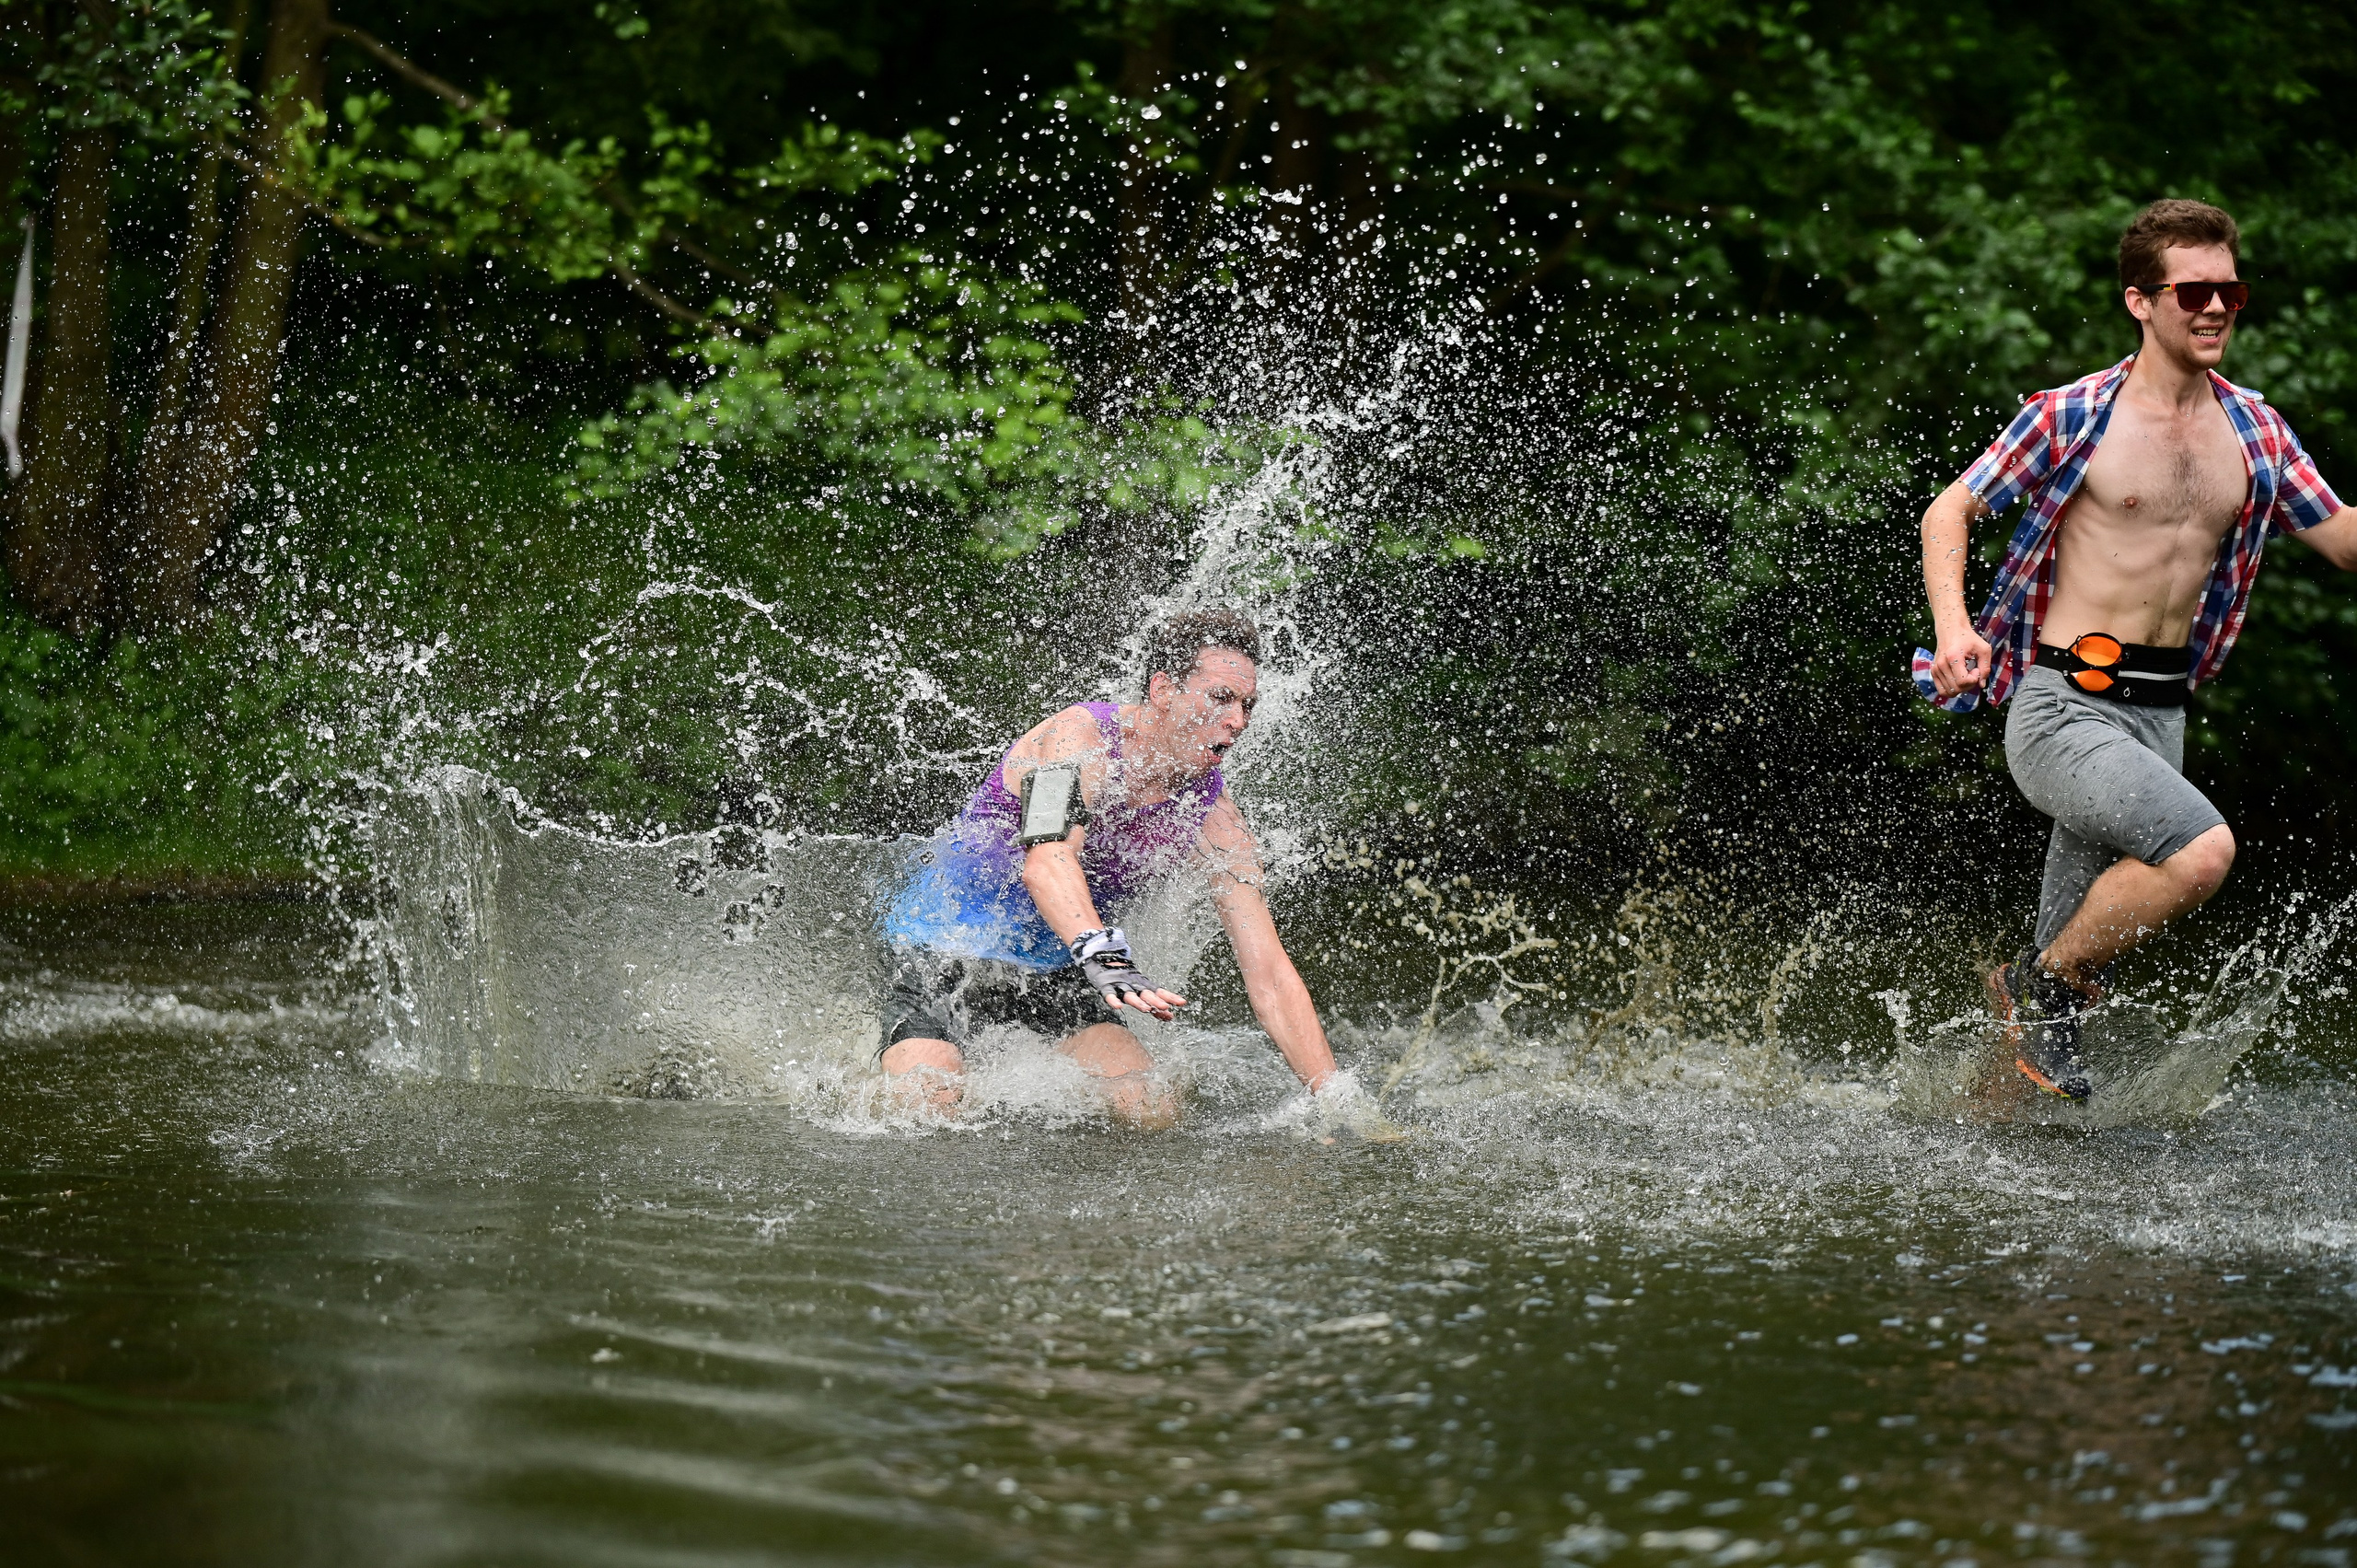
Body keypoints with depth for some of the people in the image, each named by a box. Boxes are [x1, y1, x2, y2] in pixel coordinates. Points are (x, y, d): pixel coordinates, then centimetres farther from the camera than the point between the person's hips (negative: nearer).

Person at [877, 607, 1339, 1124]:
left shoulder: (1214, 819, -9)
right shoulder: (1081, 739, -25)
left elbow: (1269, 972, -9)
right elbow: (1047, 861, -45)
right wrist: (1105, 959, -63)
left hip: (1056, 969, 5)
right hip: (947, 951, -5)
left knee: (1153, 1117, -16)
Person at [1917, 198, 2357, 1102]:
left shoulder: (2257, 431, 10)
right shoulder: (2075, 417, -6)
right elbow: (1950, 511, -2)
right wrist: (1954, 626, -20)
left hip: (2161, 716, 6)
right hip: (2062, 707, -6)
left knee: (2077, 964, 9)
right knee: (2202, 850, -28)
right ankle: (2038, 986, -8)